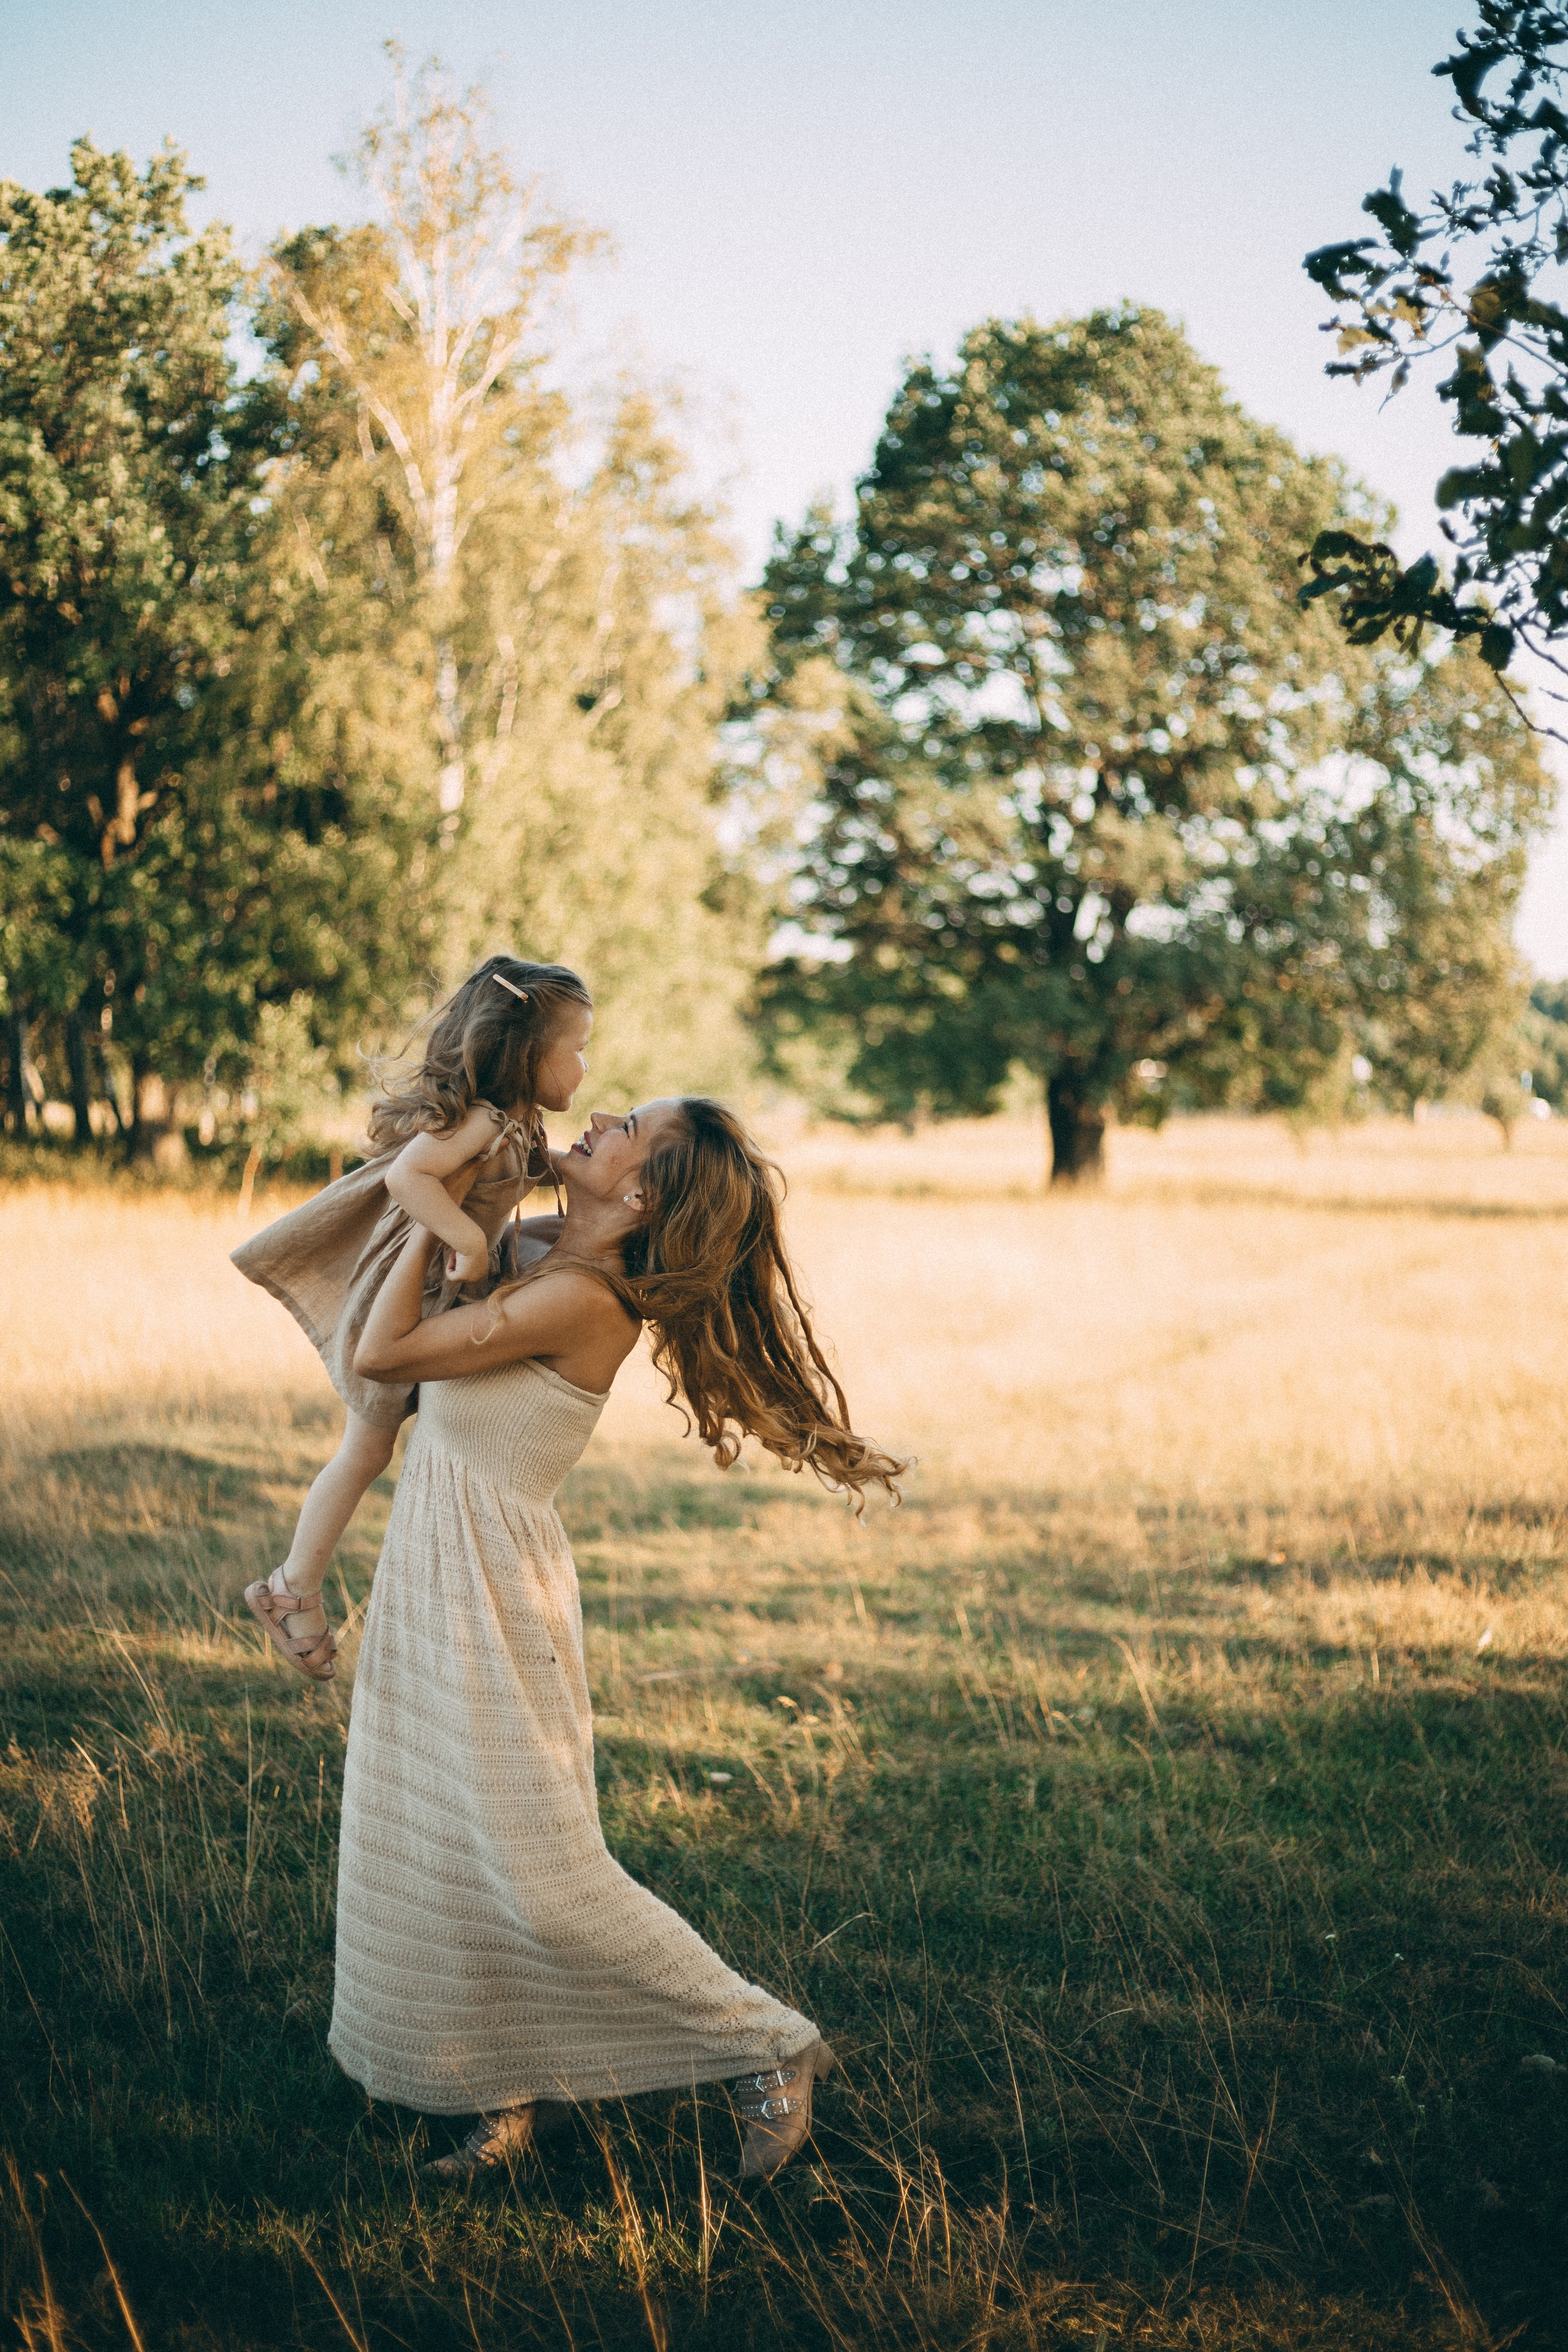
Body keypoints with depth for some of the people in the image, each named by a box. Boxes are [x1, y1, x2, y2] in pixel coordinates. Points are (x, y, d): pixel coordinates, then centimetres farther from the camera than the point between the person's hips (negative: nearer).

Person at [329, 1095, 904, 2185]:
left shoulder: (581, 1298, -23)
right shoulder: (538, 1247, 3)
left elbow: (380, 1355, -22)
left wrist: (435, 1213, -14)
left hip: (495, 1589, -9)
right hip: (435, 1574, 9)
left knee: (548, 1879, -5)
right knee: (441, 1855, 13)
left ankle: (774, 2048, 8)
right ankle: (515, 2091, 26)